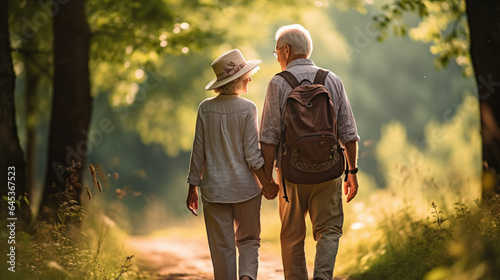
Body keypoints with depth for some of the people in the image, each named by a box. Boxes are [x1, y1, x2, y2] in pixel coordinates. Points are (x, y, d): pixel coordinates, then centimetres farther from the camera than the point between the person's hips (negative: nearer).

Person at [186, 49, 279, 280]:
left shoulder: (205, 108, -2)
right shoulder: (247, 108, -10)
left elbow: (199, 151, 1)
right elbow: (252, 153, -11)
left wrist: (193, 187, 8)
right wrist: (266, 183, -1)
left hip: (214, 189, 2)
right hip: (245, 187, -2)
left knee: (222, 246, 9)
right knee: (248, 239, 13)